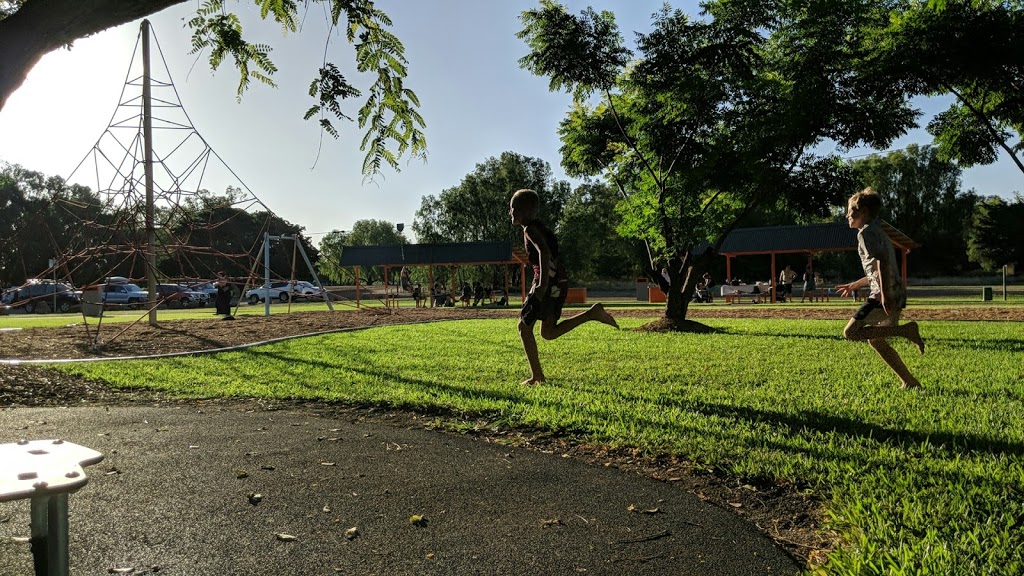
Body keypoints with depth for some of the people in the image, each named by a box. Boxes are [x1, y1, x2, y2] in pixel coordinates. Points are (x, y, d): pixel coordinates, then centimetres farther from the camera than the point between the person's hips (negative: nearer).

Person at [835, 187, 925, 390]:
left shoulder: (866, 232, -7)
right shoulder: (877, 231, 24)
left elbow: (882, 261, -20)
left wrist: (884, 294, -27)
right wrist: (855, 285, 39)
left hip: (885, 295, -10)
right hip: (895, 294, 10)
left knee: (851, 332, -14)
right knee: (876, 340, 16)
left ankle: (906, 330, -14)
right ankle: (910, 382, 17)